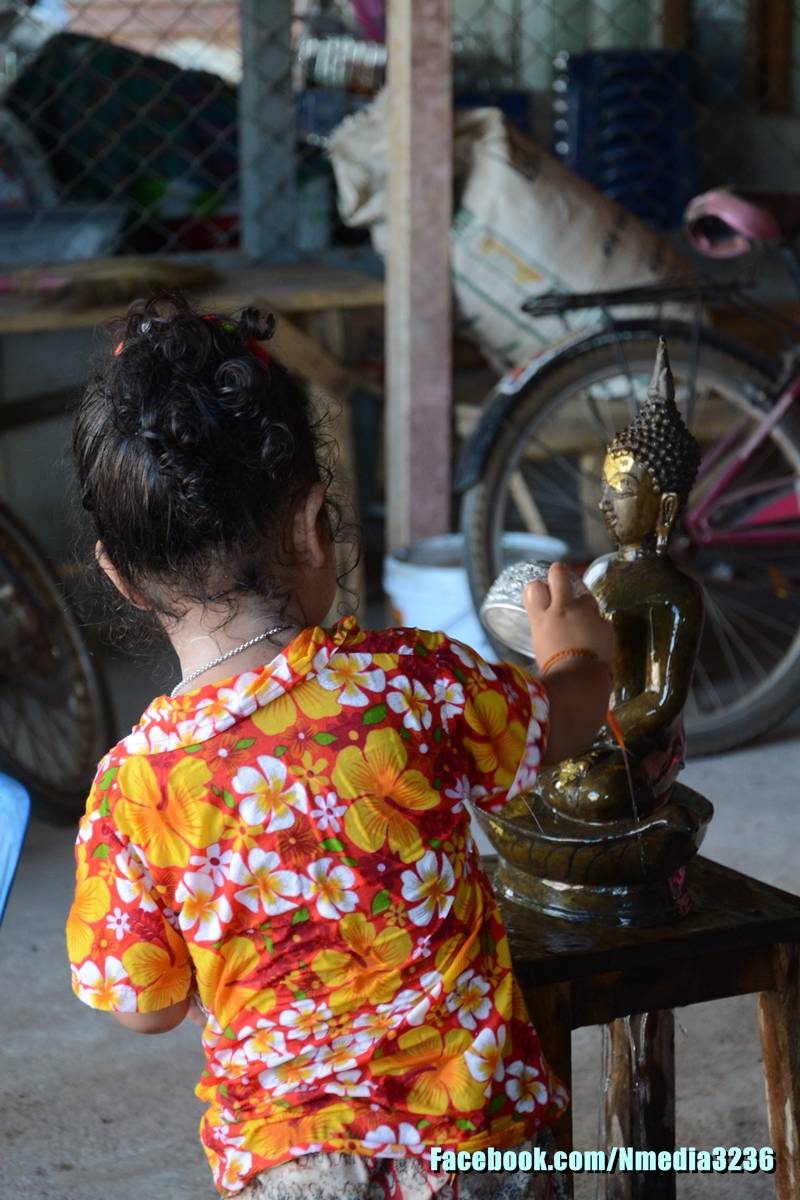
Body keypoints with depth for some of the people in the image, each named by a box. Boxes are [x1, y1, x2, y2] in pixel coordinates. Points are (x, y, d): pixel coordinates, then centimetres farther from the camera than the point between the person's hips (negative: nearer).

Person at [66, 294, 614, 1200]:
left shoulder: (132, 791, -17)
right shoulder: (415, 682, -18)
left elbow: (143, 1006, -3)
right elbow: (556, 729, 5)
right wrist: (576, 652, 27)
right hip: (477, 1123, 0)